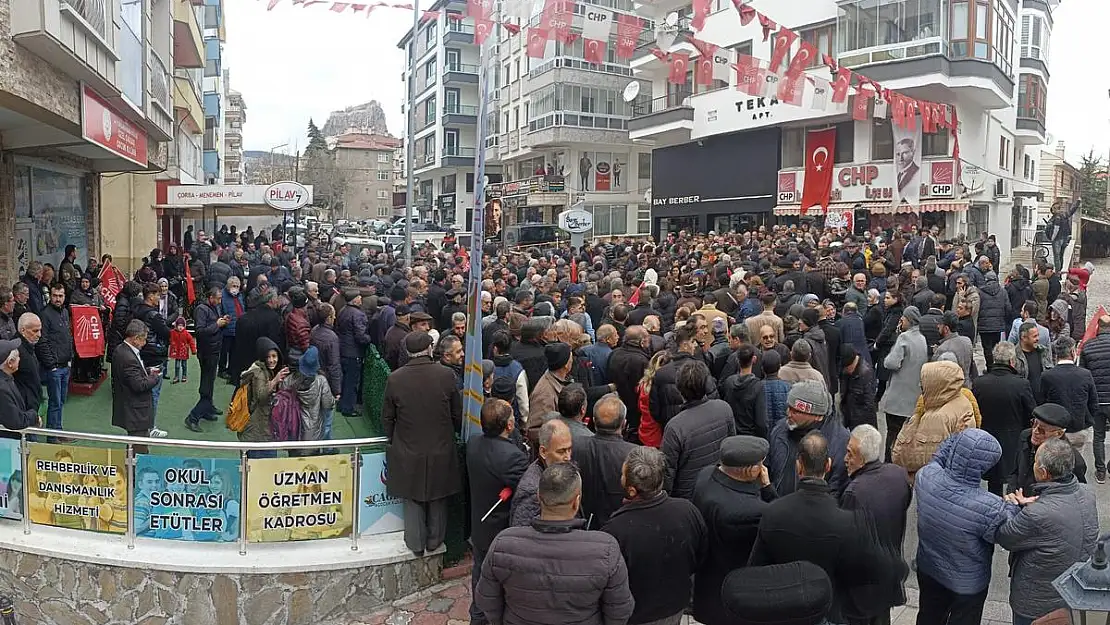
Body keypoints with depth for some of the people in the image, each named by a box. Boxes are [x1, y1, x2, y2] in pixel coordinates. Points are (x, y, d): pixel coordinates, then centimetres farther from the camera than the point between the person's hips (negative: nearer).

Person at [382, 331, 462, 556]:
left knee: (413, 499, 15)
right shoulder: (446, 375, -13)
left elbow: (387, 418, -2)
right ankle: (434, 541, 30)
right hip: (441, 451, 1)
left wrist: (393, 440, 16)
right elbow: (458, 414, -3)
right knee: (438, 499, 18)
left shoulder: (395, 379, -12)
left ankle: (416, 543, 23)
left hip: (408, 452, 0)